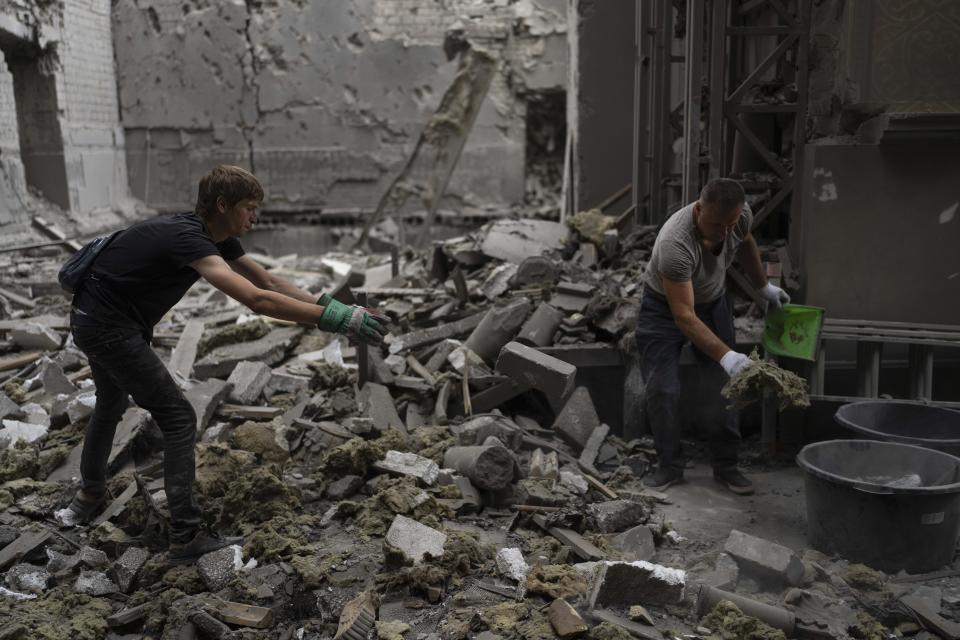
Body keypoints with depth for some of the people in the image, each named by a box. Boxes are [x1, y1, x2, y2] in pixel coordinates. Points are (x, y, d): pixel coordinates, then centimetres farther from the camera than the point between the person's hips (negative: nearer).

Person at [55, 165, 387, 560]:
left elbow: (270, 282, 1)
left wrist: (334, 310, -8)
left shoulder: (216, 237, -1)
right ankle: (186, 536, -1)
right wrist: (335, 318, -43)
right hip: (108, 327, -10)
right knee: (178, 418, -7)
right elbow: (256, 299, -42)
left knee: (111, 406, 30)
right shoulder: (187, 237, -30)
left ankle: (91, 492, 54)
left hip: (97, 320, 10)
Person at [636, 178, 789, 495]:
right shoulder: (675, 244, -40)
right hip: (665, 305, -4)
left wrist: (764, 286, 15)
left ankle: (726, 466, 11)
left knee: (721, 386, -1)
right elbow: (684, 316, -40)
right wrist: (725, 355, -49)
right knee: (662, 390, -8)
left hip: (713, 302, 5)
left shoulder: (741, 215, -21)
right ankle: (669, 466, 9)